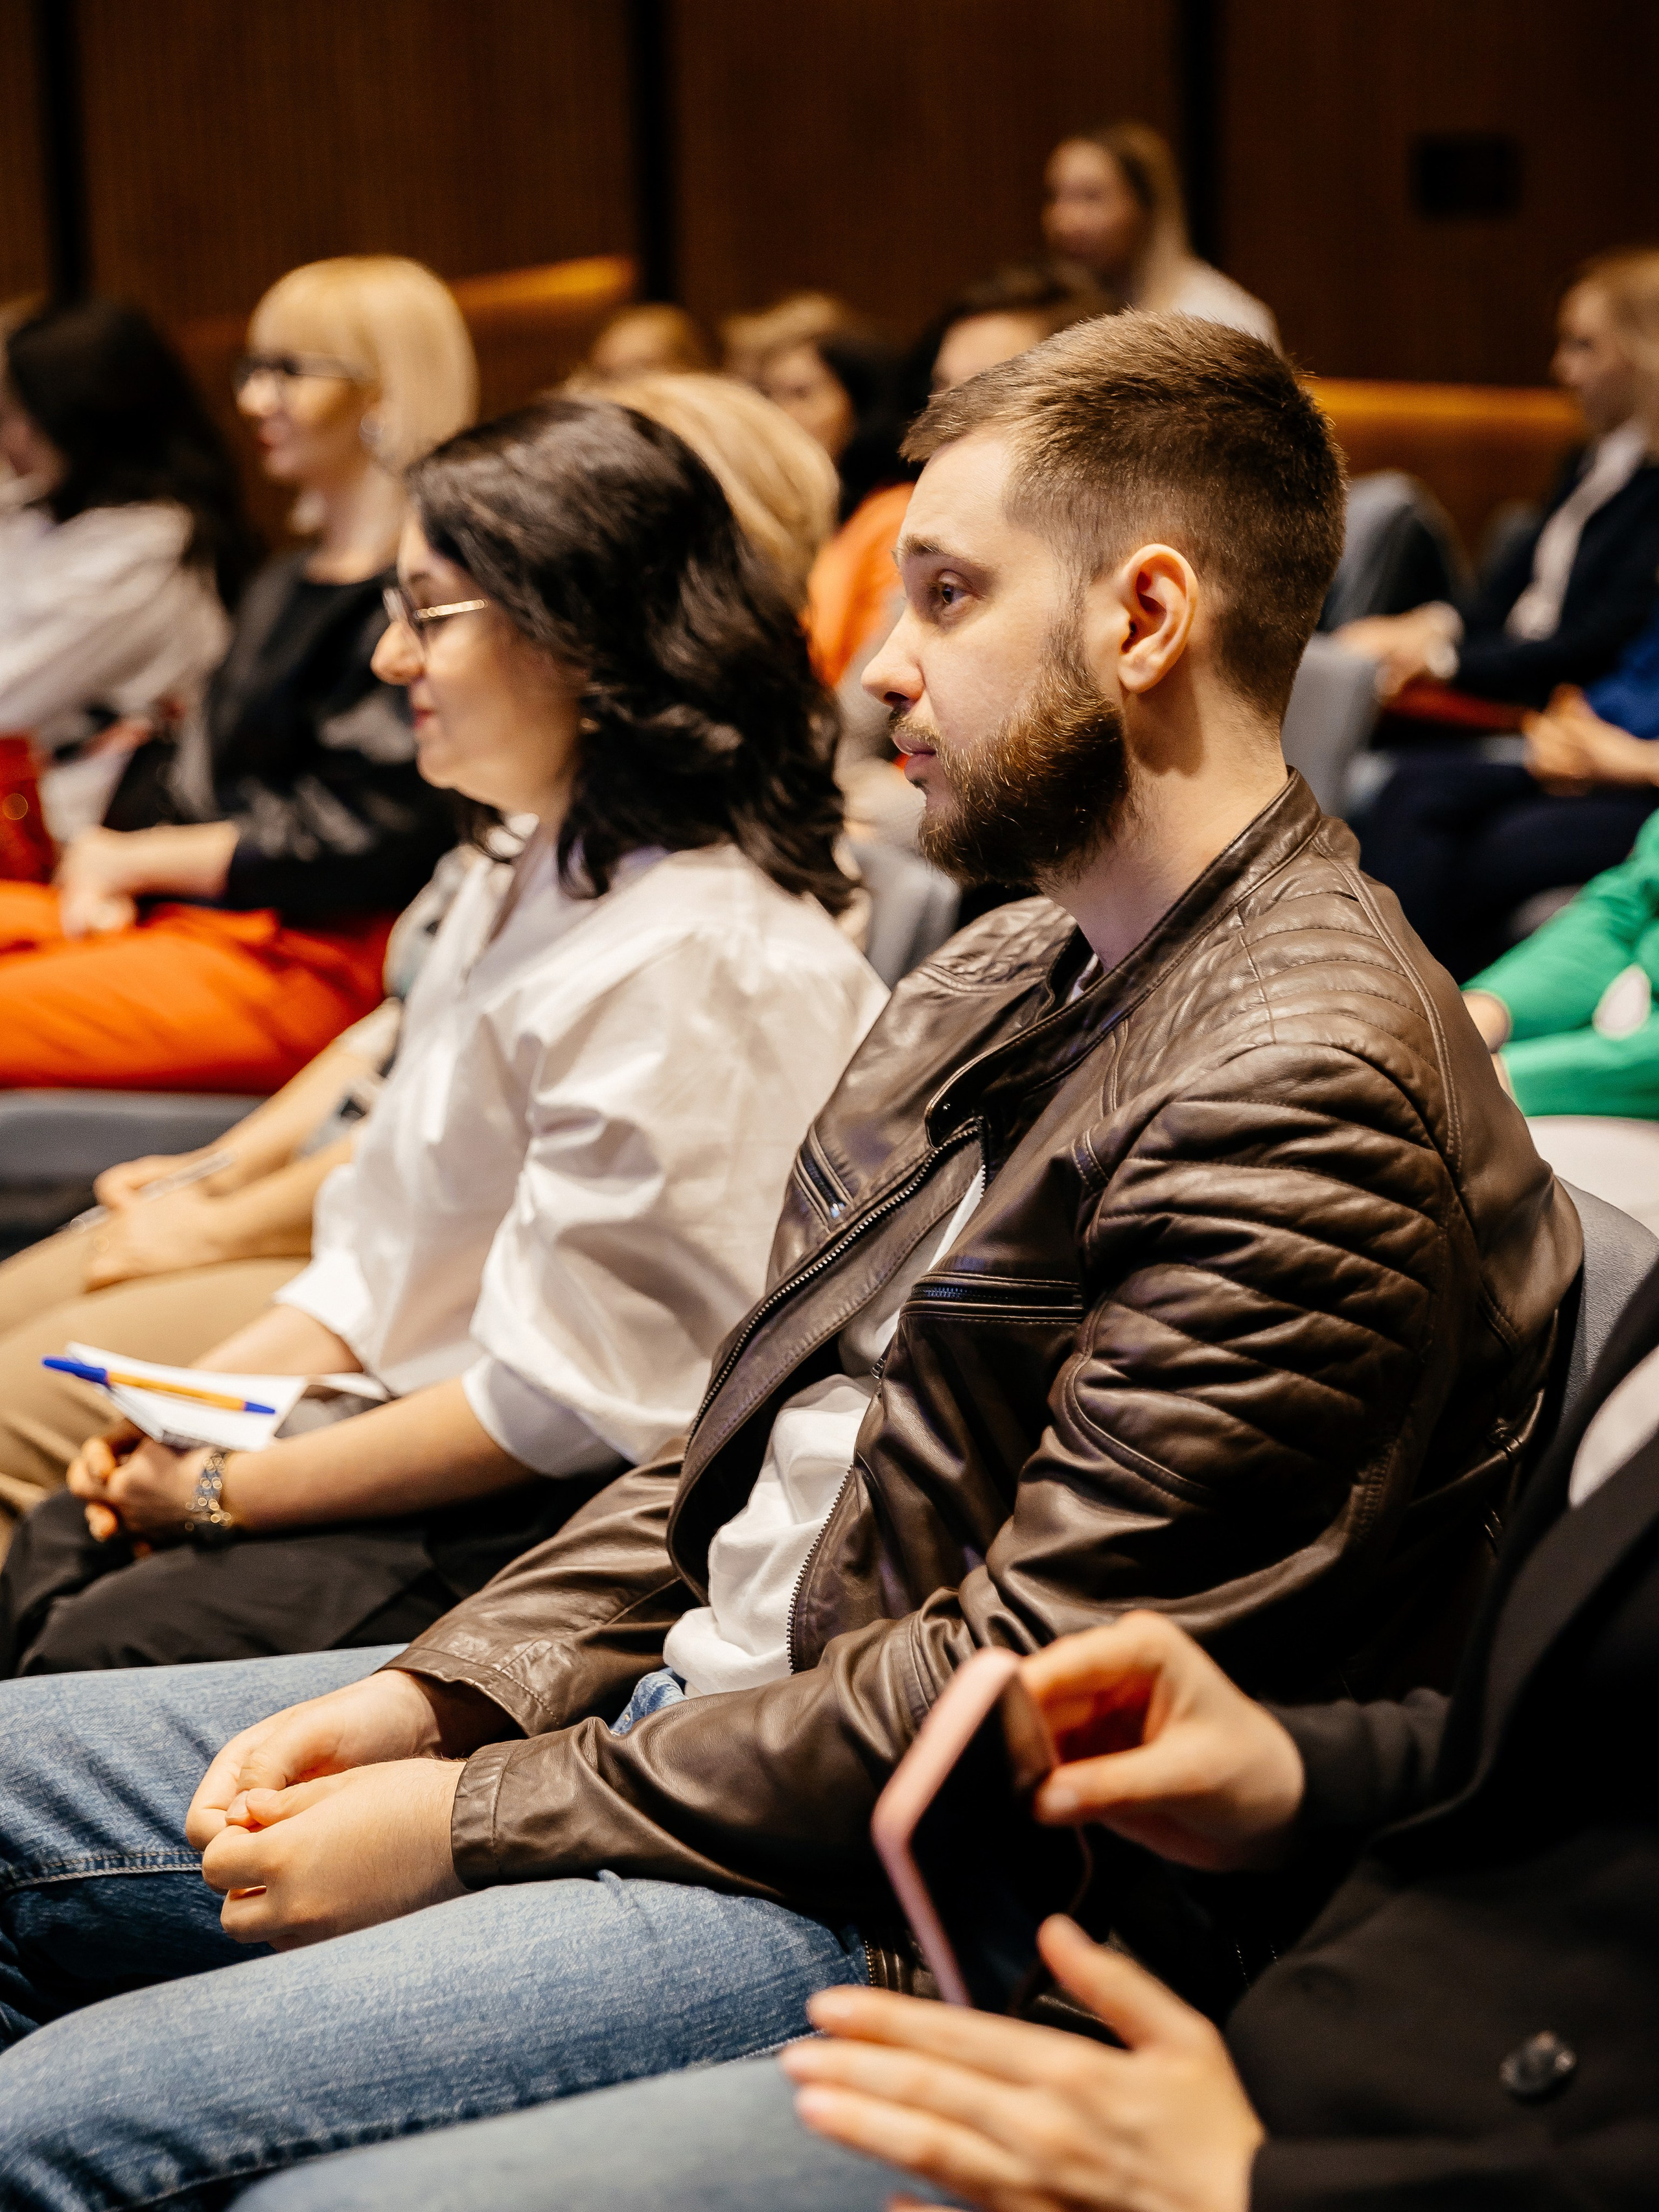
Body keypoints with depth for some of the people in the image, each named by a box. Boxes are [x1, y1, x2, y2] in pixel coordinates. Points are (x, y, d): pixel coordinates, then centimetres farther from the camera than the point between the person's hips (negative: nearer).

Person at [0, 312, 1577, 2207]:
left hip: (885, 1899, -10)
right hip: (687, 1697, 10)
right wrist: (439, 1694, 1)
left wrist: (476, 1821, -16)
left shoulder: (1306, 1093, -20)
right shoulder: (1006, 975, 13)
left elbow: (1016, 1696, -22)